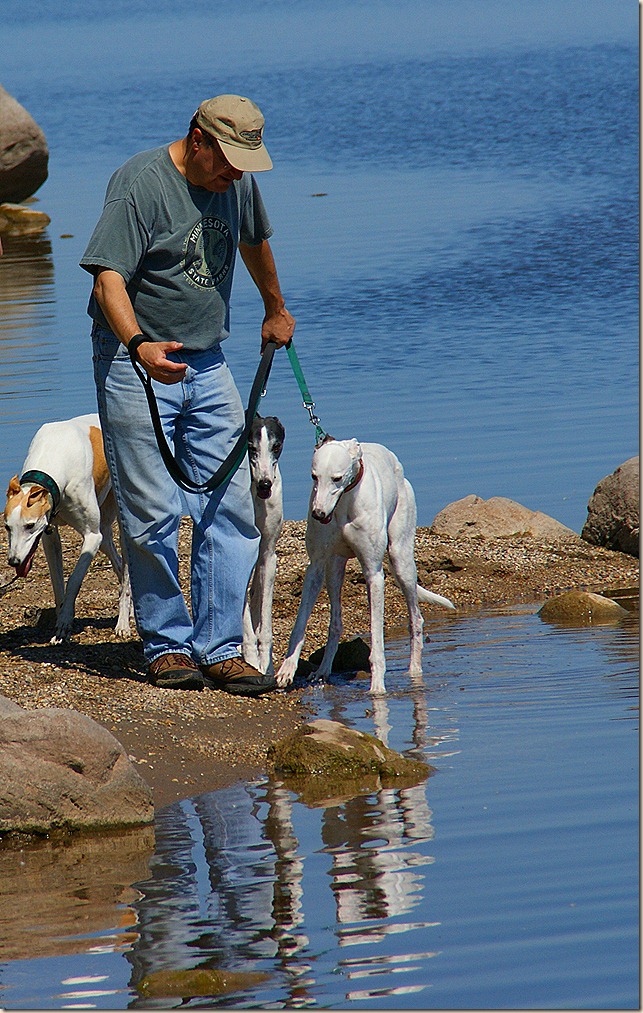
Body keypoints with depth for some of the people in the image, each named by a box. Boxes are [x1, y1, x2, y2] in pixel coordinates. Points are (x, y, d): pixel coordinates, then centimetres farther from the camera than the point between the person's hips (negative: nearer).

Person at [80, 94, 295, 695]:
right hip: (135, 366, -6)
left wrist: (275, 311, 43)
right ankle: (167, 645, 5)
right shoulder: (140, 183, -15)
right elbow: (108, 278, -23)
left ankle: (219, 648, 2)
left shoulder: (238, 184, 6)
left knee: (230, 509, -1)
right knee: (153, 515, -5)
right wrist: (140, 345, -39)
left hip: (208, 368, 6)